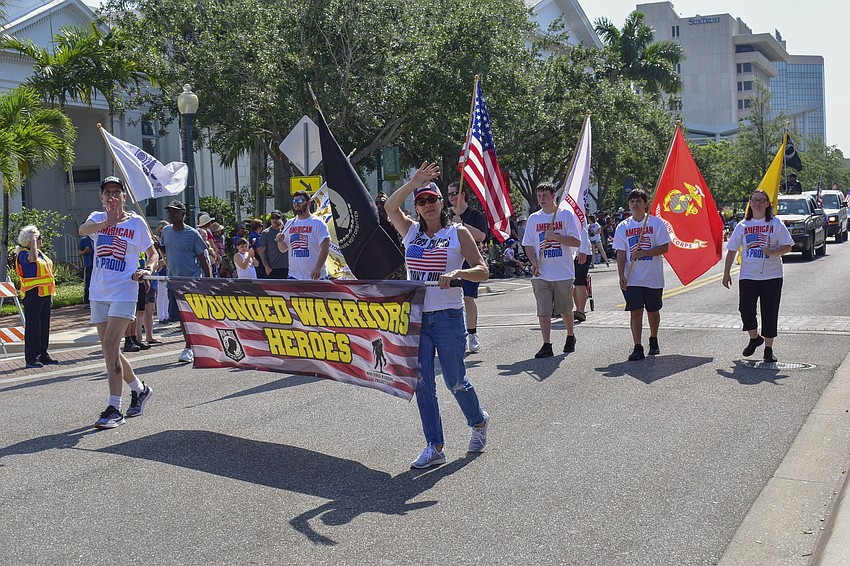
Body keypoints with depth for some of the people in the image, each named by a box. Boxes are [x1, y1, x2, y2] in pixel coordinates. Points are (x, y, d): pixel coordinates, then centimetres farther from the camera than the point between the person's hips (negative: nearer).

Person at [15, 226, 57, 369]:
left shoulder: (40, 253, 16)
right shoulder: (23, 254, -10)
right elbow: (33, 258, -34)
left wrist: (50, 295, 21)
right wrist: (33, 240, -23)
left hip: (45, 294, 8)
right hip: (32, 294, -8)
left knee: (44, 325, 11)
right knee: (33, 326, -6)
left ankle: (43, 355, 19)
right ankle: (31, 358, -3)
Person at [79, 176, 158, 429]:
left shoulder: (136, 222, 1)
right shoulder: (98, 218, 7)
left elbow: (152, 253, 11)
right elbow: (82, 230, -17)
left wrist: (147, 270, -11)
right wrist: (107, 223, -37)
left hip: (124, 291, -4)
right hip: (98, 292, 5)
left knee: (110, 346, -15)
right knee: (110, 350, 10)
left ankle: (114, 409, -12)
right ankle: (139, 389, 33)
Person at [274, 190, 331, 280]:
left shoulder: (318, 223, -5)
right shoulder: (289, 224, 13)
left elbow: (325, 247, -13)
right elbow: (283, 249, 18)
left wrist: (318, 268, -24)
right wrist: (280, 241, -5)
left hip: (315, 276, -5)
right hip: (294, 276, 5)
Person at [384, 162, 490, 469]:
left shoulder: (458, 233, 0)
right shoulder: (412, 231, 12)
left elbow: (482, 271, -5)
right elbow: (389, 207, -2)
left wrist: (456, 273, -23)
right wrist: (413, 183, -11)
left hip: (447, 315, -4)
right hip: (415, 316, 4)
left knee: (455, 381, 4)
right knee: (422, 383, 1)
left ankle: (479, 421, 33)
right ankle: (434, 447, 10)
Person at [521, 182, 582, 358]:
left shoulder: (566, 215, -1)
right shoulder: (533, 218, 9)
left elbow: (577, 242, -6)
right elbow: (528, 245, 13)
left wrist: (554, 236, -17)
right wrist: (534, 262, -4)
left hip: (563, 273, -2)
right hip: (541, 274, 2)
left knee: (565, 310, 11)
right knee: (543, 311, -5)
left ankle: (570, 337, 34)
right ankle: (546, 345, -2)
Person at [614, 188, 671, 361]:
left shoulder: (656, 223, -2)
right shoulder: (623, 226, 4)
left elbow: (664, 247, -7)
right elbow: (621, 253, 3)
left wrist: (642, 253, -18)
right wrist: (621, 276, -7)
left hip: (653, 277, -1)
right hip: (632, 278, 1)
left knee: (653, 311, 13)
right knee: (635, 311, -5)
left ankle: (653, 341, 35)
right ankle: (638, 348, -4)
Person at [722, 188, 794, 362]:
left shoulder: (776, 224, 1)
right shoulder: (742, 225, 6)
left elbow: (788, 247, 1)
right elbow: (732, 250, 10)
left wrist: (772, 251, -19)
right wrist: (726, 273, 7)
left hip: (772, 276, -1)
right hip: (748, 276, 2)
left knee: (769, 313, 2)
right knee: (745, 309, -5)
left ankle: (768, 348, 13)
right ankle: (754, 338, 22)